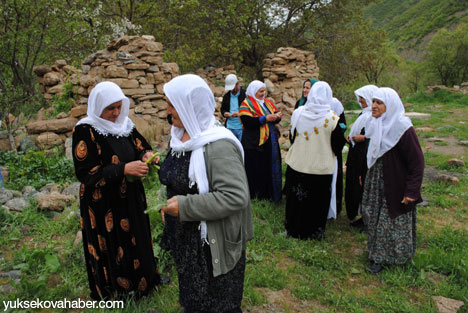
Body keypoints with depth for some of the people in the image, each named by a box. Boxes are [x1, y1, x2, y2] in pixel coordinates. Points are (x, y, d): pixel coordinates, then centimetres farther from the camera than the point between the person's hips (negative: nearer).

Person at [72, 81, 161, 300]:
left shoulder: (124, 124, 1)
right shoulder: (85, 131, -17)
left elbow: (140, 147, 10)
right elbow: (85, 173, -21)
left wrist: (146, 155, -14)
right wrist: (123, 169, -29)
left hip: (130, 198, 6)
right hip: (103, 205, -6)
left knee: (135, 239, 19)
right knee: (111, 246, 10)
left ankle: (141, 278, 42)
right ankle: (114, 289, 34)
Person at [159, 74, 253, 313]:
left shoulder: (218, 146, -27)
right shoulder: (181, 136, 3)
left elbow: (236, 196, -33)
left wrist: (184, 207, -31)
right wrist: (170, 204, 10)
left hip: (212, 245, -9)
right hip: (185, 239, 9)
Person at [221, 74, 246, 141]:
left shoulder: (245, 95, -4)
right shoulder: (226, 96, 12)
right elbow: (222, 109, 22)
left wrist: (240, 113, -21)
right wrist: (224, 113, -1)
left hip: (241, 127, -4)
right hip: (229, 128, 4)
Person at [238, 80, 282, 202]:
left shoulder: (268, 103, 14)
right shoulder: (246, 104, -7)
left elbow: (275, 115, 14)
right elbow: (247, 121, -20)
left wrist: (277, 116, -11)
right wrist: (265, 119, -22)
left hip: (270, 141, 7)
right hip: (255, 143, -6)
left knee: (270, 167, 11)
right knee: (256, 169, 0)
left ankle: (269, 193, 23)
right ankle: (255, 194, 13)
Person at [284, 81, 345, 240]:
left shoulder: (298, 113, -8)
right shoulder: (331, 118, -16)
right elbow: (338, 145, -8)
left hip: (297, 165, 2)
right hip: (321, 167, -2)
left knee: (296, 199, 18)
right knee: (317, 201, 13)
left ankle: (294, 229, 34)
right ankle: (313, 232, 27)